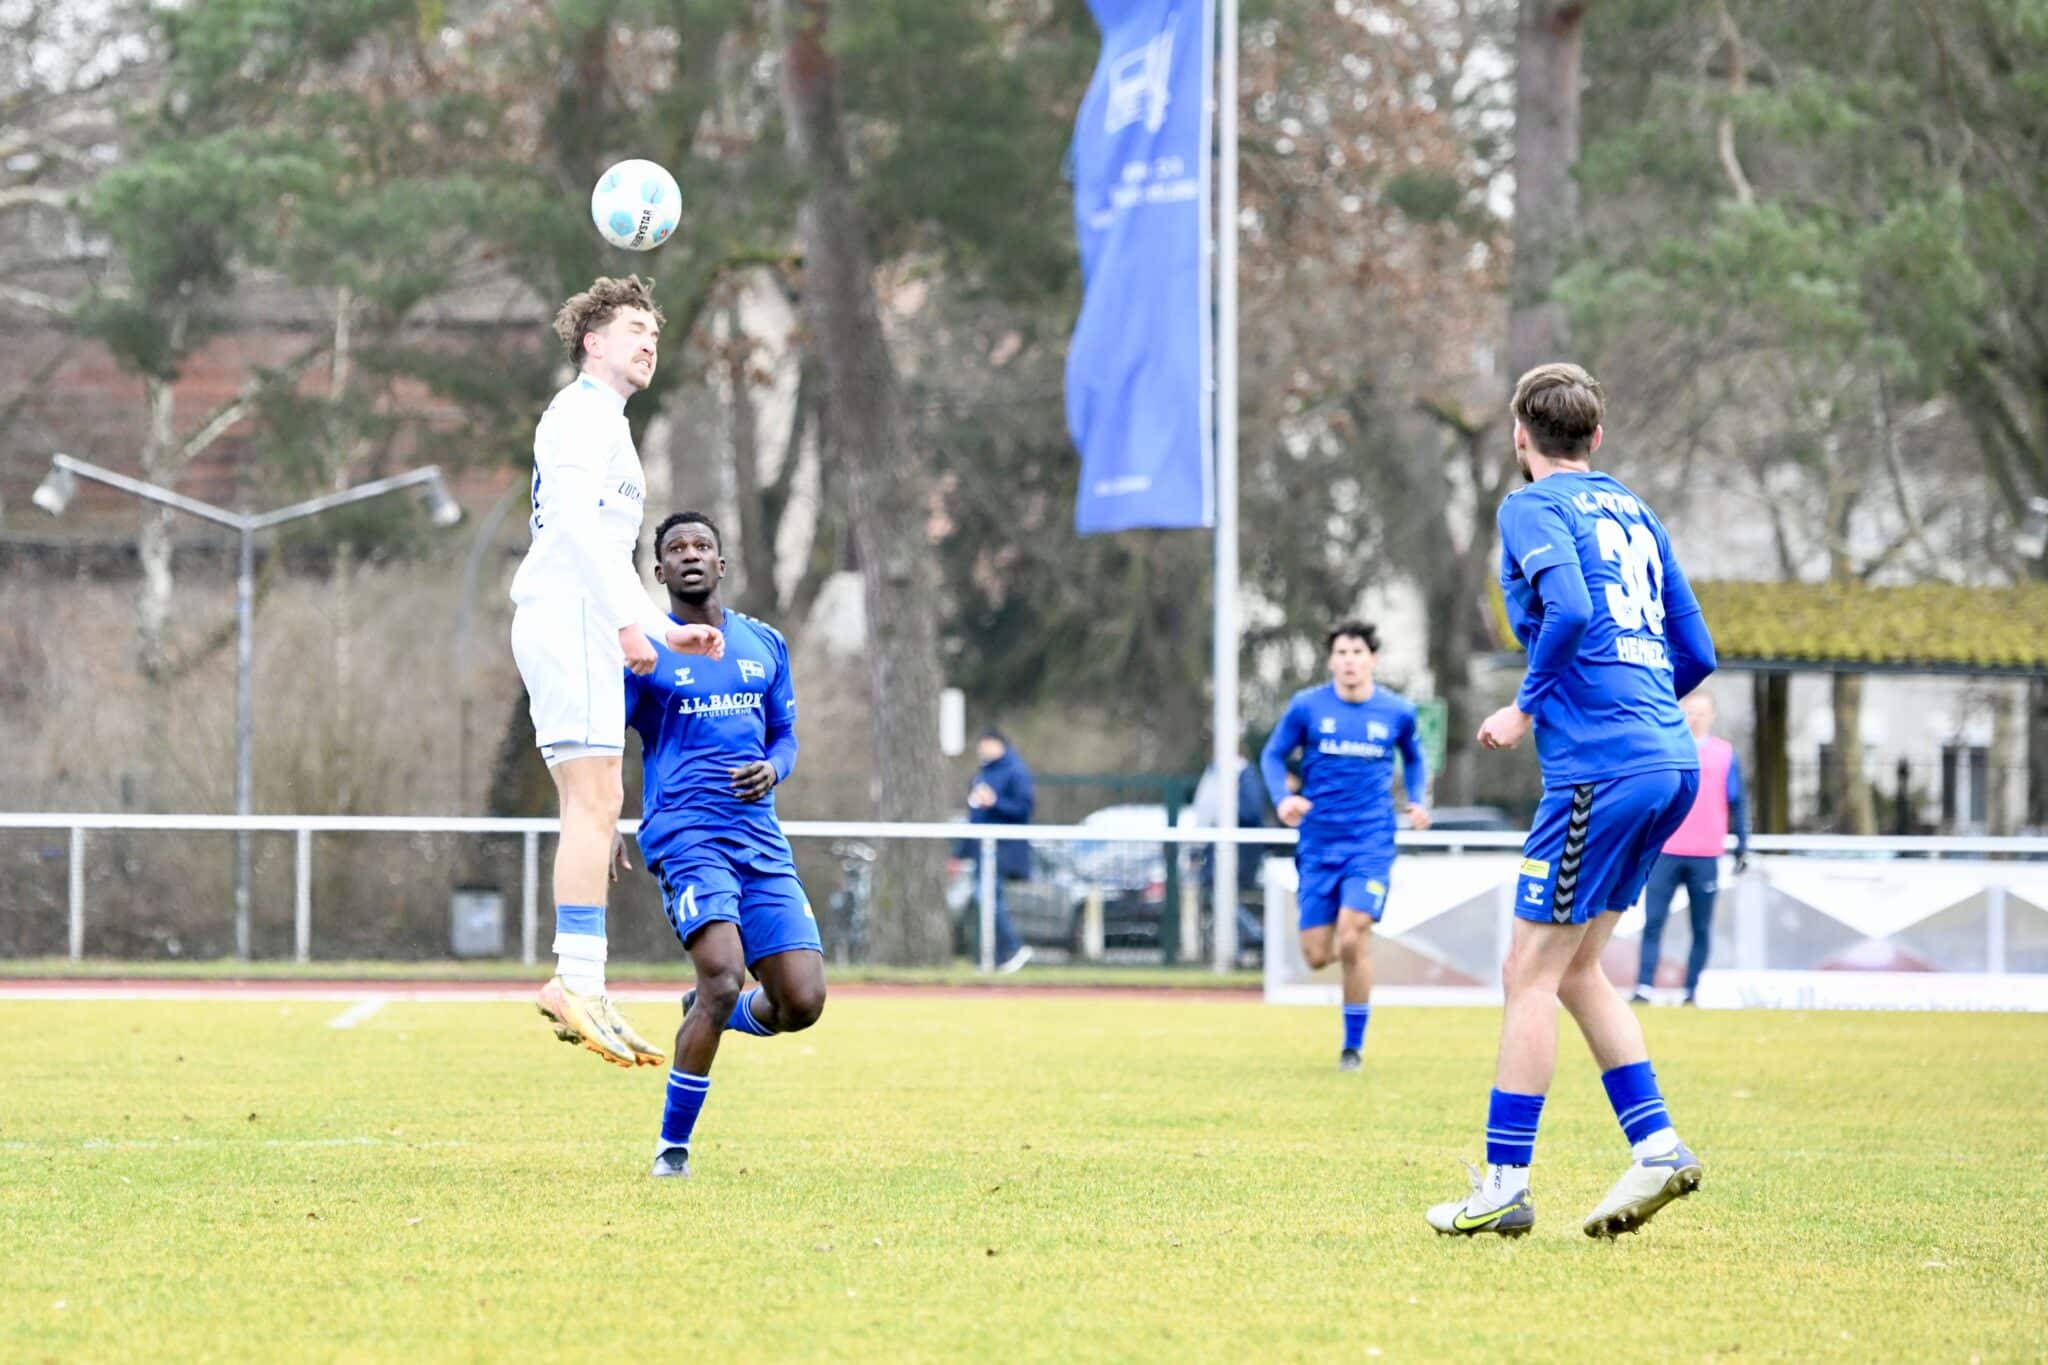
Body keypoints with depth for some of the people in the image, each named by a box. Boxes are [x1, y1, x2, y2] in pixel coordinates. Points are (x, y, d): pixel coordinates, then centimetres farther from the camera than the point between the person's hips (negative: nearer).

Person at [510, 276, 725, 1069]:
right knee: (594, 801, -17)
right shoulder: (583, 410, -3)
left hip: (578, 628, 10)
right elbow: (574, 517, -18)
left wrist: (667, 632, 28)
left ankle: (581, 992, 2)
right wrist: (628, 621, -23)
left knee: (594, 808, 6)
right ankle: (577, 978, -24)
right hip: (567, 618, -10)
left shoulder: (606, 423, 29)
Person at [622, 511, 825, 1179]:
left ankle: (709, 1015, 28)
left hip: (762, 842, 5)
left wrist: (773, 769, -2)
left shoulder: (765, 645, 15)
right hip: (685, 835, -5)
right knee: (724, 976, -25)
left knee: (802, 1002, -7)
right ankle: (672, 1147, -10)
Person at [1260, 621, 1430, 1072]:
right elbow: (1273, 754, 8)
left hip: (1372, 843, -1)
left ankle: (1354, 1045, -2)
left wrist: (1417, 800, 2)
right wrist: (1282, 798, -11)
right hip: (1319, 843, 1)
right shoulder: (1308, 706, -2)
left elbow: (1413, 758, 20)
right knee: (1317, 956, -3)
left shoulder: (1397, 712, 1)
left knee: (1353, 940, -18)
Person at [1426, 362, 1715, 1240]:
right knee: (1575, 970, 16)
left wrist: (1525, 709, -8)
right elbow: (1695, 652, 19)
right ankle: (1656, 1145, 9)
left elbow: (1570, 610, -20)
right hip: (1669, 759, 8)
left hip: (1600, 766, -8)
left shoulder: (1533, 508, -2)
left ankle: (1505, 1184, -3)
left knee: (1531, 970, -3)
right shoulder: (1632, 511, 20)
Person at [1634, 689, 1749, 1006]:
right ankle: (1643, 989, -10)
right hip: (1665, 852, 0)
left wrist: (1742, 846, 5)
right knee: (1653, 922, -8)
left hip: (1706, 857, 0)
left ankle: (1692, 991, 8)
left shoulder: (1725, 754, 7)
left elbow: (1737, 804, 10)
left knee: (1702, 929, 2)